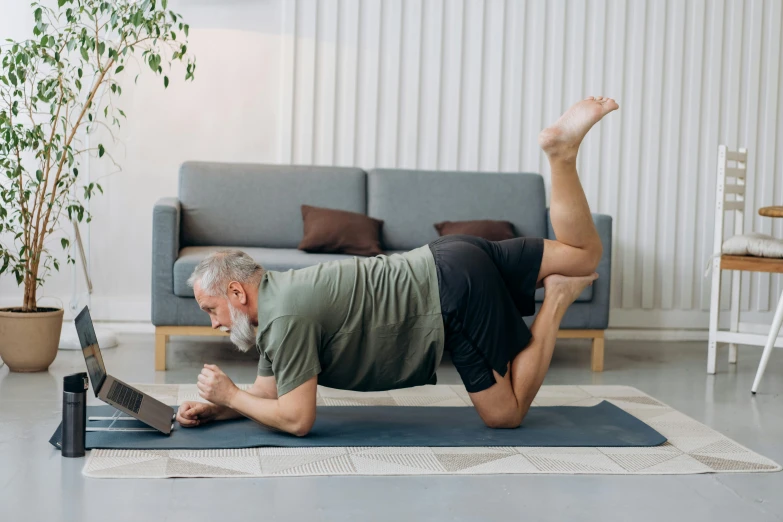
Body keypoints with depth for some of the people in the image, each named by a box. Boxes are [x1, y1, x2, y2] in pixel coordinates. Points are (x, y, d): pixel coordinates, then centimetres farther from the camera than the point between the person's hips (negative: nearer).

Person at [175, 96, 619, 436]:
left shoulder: (286, 317, -19)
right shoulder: (275, 299, 10)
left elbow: (296, 419, -17)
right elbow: (267, 393, 18)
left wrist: (230, 395, -4)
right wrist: (211, 410, 4)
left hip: (455, 287, -8)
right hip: (448, 261, 8)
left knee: (506, 414, -2)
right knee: (585, 254, 19)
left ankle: (557, 300, -3)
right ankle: (560, 149, 5)